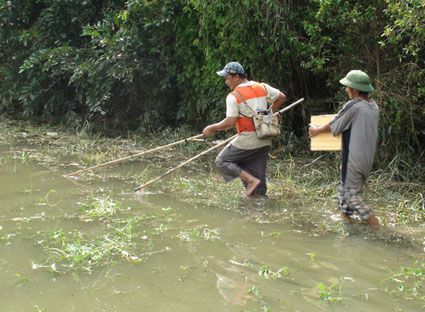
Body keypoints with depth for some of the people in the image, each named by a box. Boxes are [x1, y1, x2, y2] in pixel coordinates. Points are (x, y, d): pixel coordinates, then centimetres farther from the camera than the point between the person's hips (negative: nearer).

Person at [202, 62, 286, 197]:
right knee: (257, 175, 13)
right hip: (264, 141, 7)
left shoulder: (233, 96, -10)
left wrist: (212, 128, -3)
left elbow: (230, 122, -16)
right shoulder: (262, 87, 7)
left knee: (222, 161, 5)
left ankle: (251, 180, -7)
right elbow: (281, 97, 13)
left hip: (247, 140, -7)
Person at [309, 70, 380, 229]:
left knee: (352, 194, 1)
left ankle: (374, 224, -1)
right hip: (368, 159, 8)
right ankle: (344, 216, 26)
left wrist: (316, 130, 12)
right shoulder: (374, 107, 6)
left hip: (354, 160, -8)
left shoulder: (352, 106, -16)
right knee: (344, 187, 21)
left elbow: (333, 126, -5)